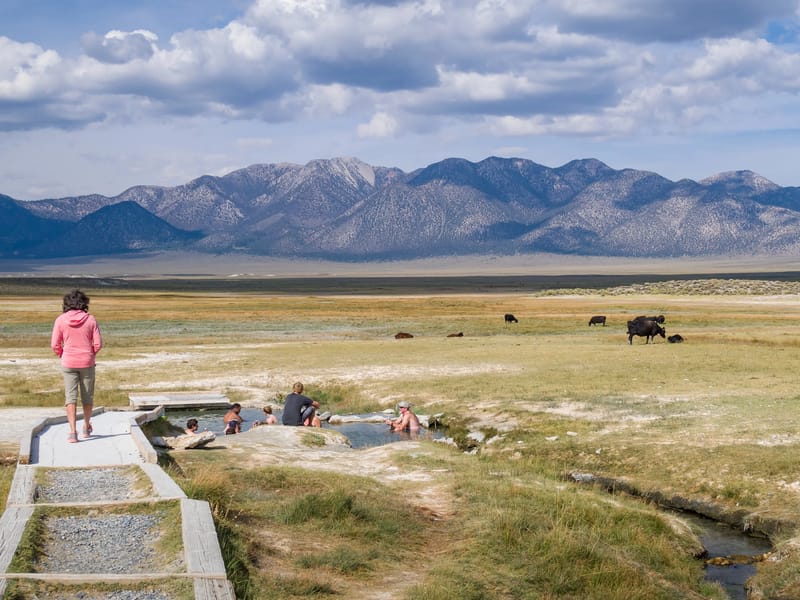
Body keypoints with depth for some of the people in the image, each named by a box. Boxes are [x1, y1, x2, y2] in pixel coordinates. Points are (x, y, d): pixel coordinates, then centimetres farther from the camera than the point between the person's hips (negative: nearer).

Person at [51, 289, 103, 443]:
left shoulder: (60, 320, -7)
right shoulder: (90, 319, -7)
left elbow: (55, 345, -6)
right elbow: (98, 344, -7)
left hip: (68, 363, -1)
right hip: (87, 363, 1)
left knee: (71, 397, 1)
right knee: (87, 396, 16)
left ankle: (73, 432, -10)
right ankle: (86, 428, 30)